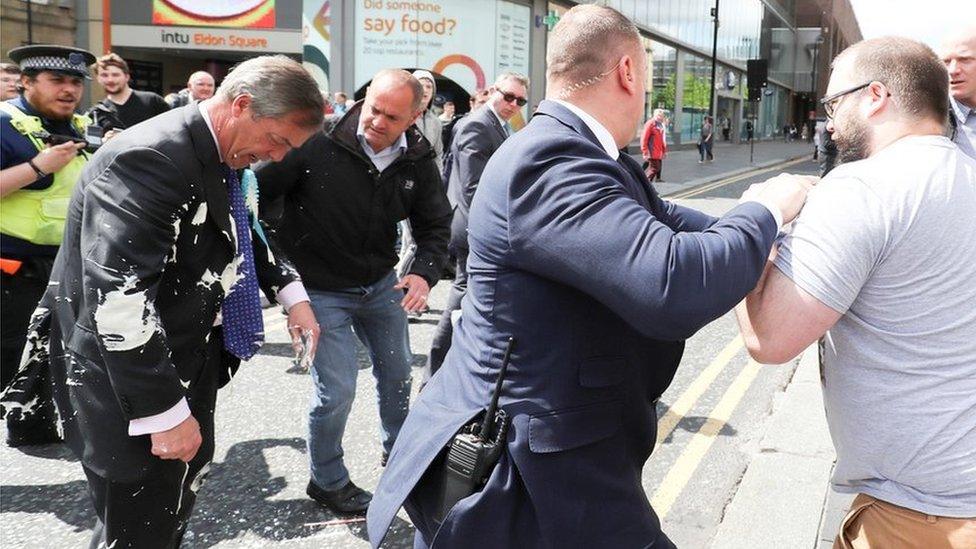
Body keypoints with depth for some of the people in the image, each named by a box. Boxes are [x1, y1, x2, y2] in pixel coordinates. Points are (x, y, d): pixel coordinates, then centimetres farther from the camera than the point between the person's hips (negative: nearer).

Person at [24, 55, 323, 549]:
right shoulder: (150, 159, -26)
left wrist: (290, 292, 9)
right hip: (128, 383, -9)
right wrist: (166, 413, -29)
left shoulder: (218, 156, 4)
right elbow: (118, 297, -32)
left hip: (186, 365, 10)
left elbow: (239, 236, 23)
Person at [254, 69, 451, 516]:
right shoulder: (319, 144, -24)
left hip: (380, 284, 6)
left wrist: (424, 272, -16)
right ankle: (327, 481, 23)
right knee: (336, 390, -4)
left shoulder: (417, 161, -9)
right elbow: (257, 190, -19)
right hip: (321, 289, -5)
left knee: (397, 374, 20)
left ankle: (398, 452, 47)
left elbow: (435, 224, 2)